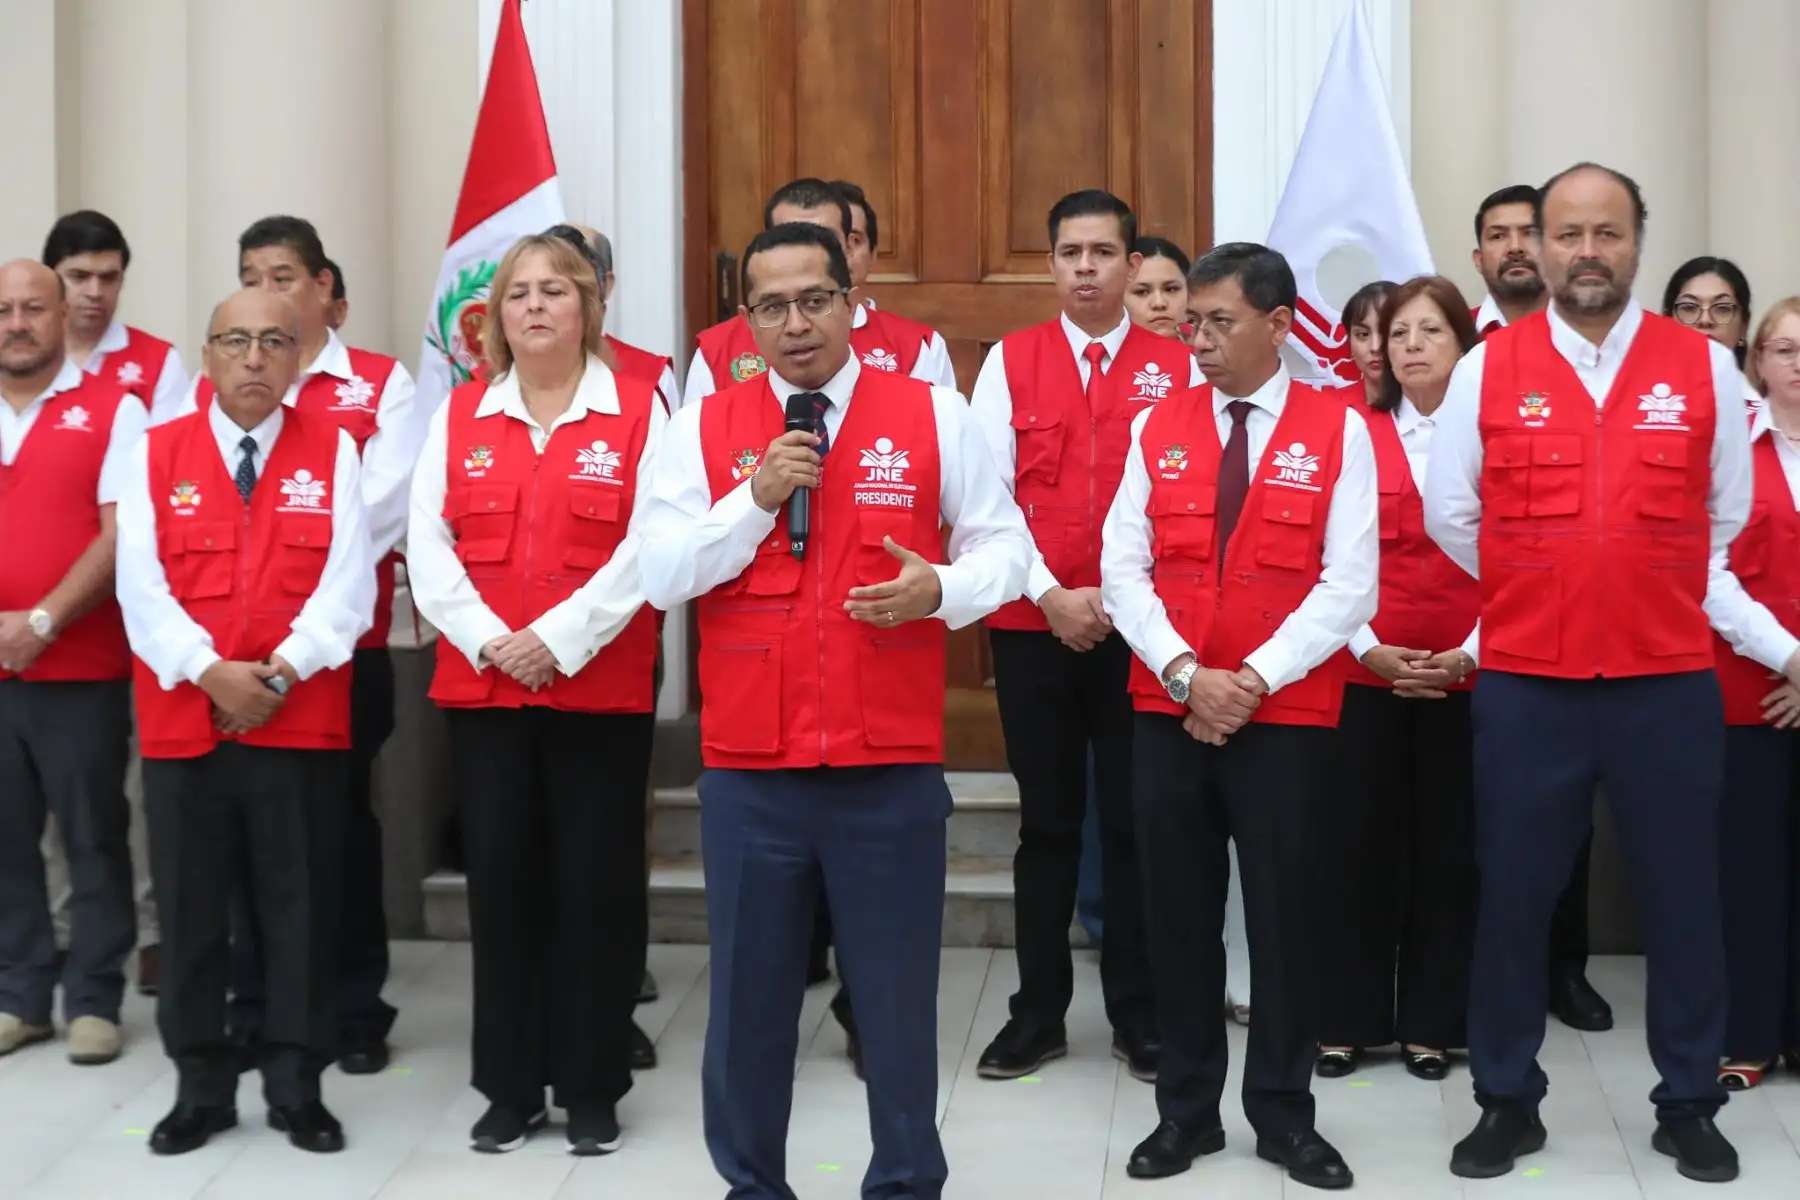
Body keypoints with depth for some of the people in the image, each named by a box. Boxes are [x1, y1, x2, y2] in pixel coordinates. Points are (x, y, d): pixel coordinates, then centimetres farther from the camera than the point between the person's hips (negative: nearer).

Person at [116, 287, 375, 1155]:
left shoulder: (331, 450, 4)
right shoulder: (155, 453, 5)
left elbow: (347, 584, -3)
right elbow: (141, 586, -2)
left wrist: (283, 670, -15)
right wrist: (209, 674, -15)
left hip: (301, 721, -1)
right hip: (182, 719, 1)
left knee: (298, 910, 4)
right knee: (190, 911, 7)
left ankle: (297, 1089, 16)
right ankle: (201, 1090, 19)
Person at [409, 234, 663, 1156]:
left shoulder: (638, 411, 0)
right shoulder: (459, 416, 9)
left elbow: (647, 549, -10)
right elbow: (428, 546, 2)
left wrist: (560, 639, -17)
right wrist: (488, 641, -12)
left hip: (601, 689, -3)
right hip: (481, 687, 3)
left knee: (595, 885, 2)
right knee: (501, 881, 6)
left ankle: (591, 1090, 15)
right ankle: (509, 1090, 17)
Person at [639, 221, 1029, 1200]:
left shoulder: (932, 415, 2)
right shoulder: (703, 428, 4)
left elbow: (1004, 543, 5)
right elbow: (658, 576, -2)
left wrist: (943, 589, -15)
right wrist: (755, 500, -14)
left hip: (894, 769, -1)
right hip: (747, 771, 1)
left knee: (897, 993, 9)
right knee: (750, 991, 11)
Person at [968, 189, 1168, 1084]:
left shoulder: (1175, 367, 2)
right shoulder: (1009, 361, 4)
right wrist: (1050, 595, -10)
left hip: (1139, 628, 0)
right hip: (1032, 625, 1)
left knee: (1136, 821, 6)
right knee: (1047, 821, 8)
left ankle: (1138, 1015, 17)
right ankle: (1038, 1012, 17)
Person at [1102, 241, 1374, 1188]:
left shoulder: (1338, 430, -2)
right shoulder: (1157, 427, 6)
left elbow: (1349, 586, -8)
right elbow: (1122, 570, 1)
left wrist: (1253, 680, -15)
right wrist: (1186, 674, -12)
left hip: (1287, 716, -2)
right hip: (1167, 712, 2)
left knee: (1283, 914, 5)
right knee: (1177, 915, 8)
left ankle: (1283, 1115, 19)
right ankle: (1186, 1110, 21)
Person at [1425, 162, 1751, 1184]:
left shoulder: (1705, 367, 1)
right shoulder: (1487, 368, 0)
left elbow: (1728, 514, 10)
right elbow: (1451, 515, 7)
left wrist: (1658, 600, 13)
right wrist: (1534, 592, 11)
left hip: (1670, 681, 0)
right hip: (1526, 682, 0)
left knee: (1684, 898, 8)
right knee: (1514, 896, 7)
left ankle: (1690, 1105, 24)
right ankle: (1508, 1102, 22)